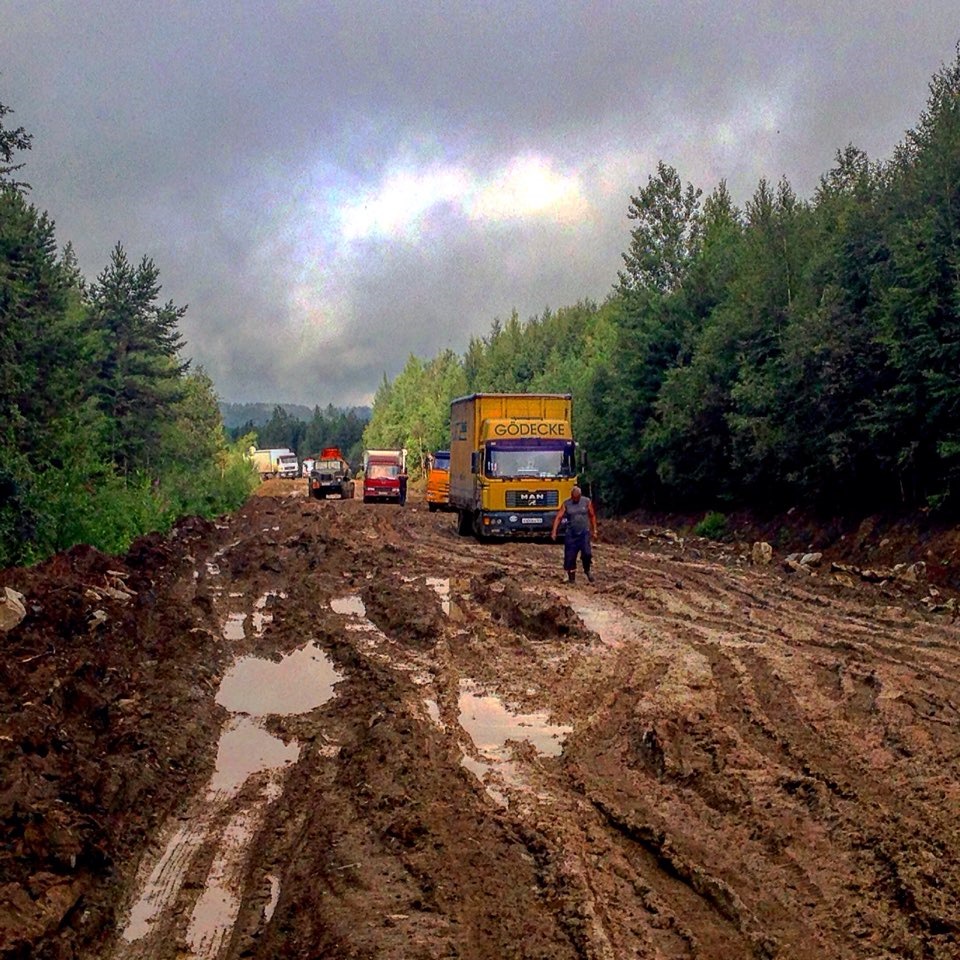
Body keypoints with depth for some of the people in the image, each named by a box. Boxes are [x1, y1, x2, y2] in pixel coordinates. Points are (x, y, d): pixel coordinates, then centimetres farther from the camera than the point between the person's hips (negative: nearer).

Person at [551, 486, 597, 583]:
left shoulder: (587, 501, 2)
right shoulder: (566, 504, 1)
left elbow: (592, 516, 10)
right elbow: (558, 517, -1)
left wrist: (594, 529, 7)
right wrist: (554, 532, -10)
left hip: (584, 533, -1)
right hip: (571, 534, 1)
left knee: (587, 553, -16)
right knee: (570, 557, 0)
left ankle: (587, 570, 12)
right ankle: (572, 577, 14)